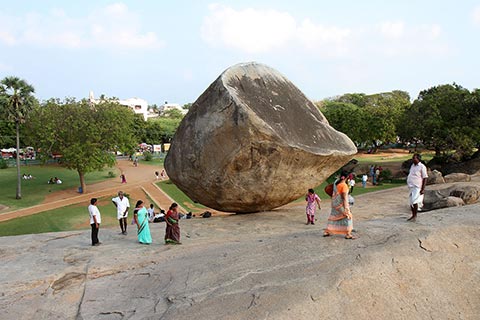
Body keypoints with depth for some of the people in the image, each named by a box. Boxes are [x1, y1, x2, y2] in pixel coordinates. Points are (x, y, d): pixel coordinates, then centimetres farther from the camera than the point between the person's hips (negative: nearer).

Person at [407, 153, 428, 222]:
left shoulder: (422, 167, -9)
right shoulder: (412, 166, 15)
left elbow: (425, 178, -11)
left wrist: (423, 189, -16)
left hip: (417, 187, -8)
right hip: (411, 187, 8)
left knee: (415, 201, -16)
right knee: (411, 202, 10)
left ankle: (415, 216, -6)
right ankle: (413, 216, 21)